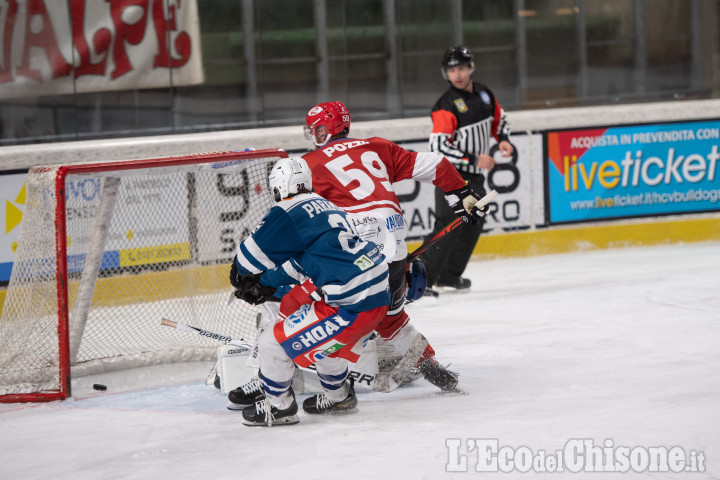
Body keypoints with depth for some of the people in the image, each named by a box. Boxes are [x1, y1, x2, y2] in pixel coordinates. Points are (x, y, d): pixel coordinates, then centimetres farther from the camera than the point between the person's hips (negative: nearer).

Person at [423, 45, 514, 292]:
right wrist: (474, 159, -25)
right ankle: (422, 280, -17)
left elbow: (498, 118, 24)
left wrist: (503, 139, 4)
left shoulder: (483, 94, 5)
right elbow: (438, 146, -24)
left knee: (474, 224, 11)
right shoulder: (446, 106, -18)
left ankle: (449, 278, 21)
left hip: (475, 174, 8)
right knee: (449, 224, -17)